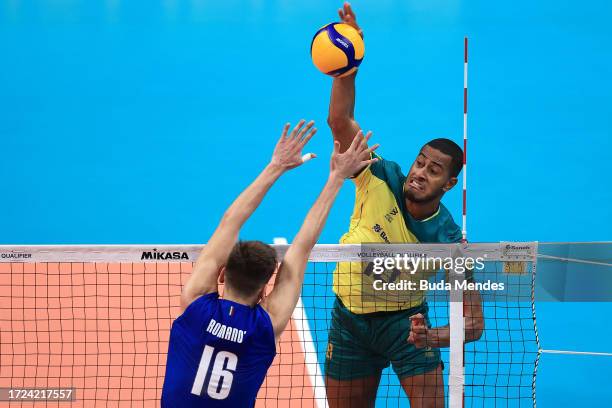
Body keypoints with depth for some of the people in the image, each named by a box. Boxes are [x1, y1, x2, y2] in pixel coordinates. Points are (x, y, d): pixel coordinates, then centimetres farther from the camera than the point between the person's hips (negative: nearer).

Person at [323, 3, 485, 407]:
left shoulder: (449, 241, -22)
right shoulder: (380, 180, -17)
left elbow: (473, 323, -23)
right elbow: (340, 121, -24)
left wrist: (433, 338, -42)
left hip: (405, 321, -2)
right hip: (349, 318, 2)